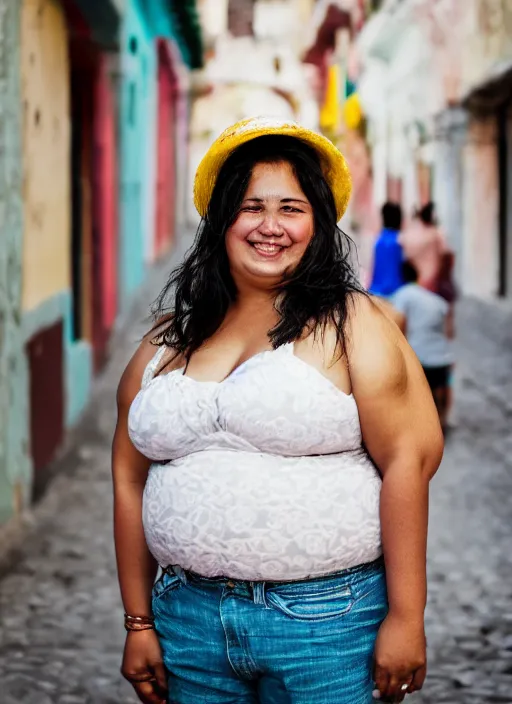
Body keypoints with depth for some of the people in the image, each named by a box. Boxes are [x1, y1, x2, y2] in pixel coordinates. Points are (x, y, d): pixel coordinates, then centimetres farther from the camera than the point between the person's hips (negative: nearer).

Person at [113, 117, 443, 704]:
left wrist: (405, 618, -13)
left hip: (325, 621, -3)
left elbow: (410, 460, -9)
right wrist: (139, 623, 9)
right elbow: (130, 479, 11)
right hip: (188, 621, 4)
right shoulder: (167, 339, 9)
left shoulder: (352, 324, -3)